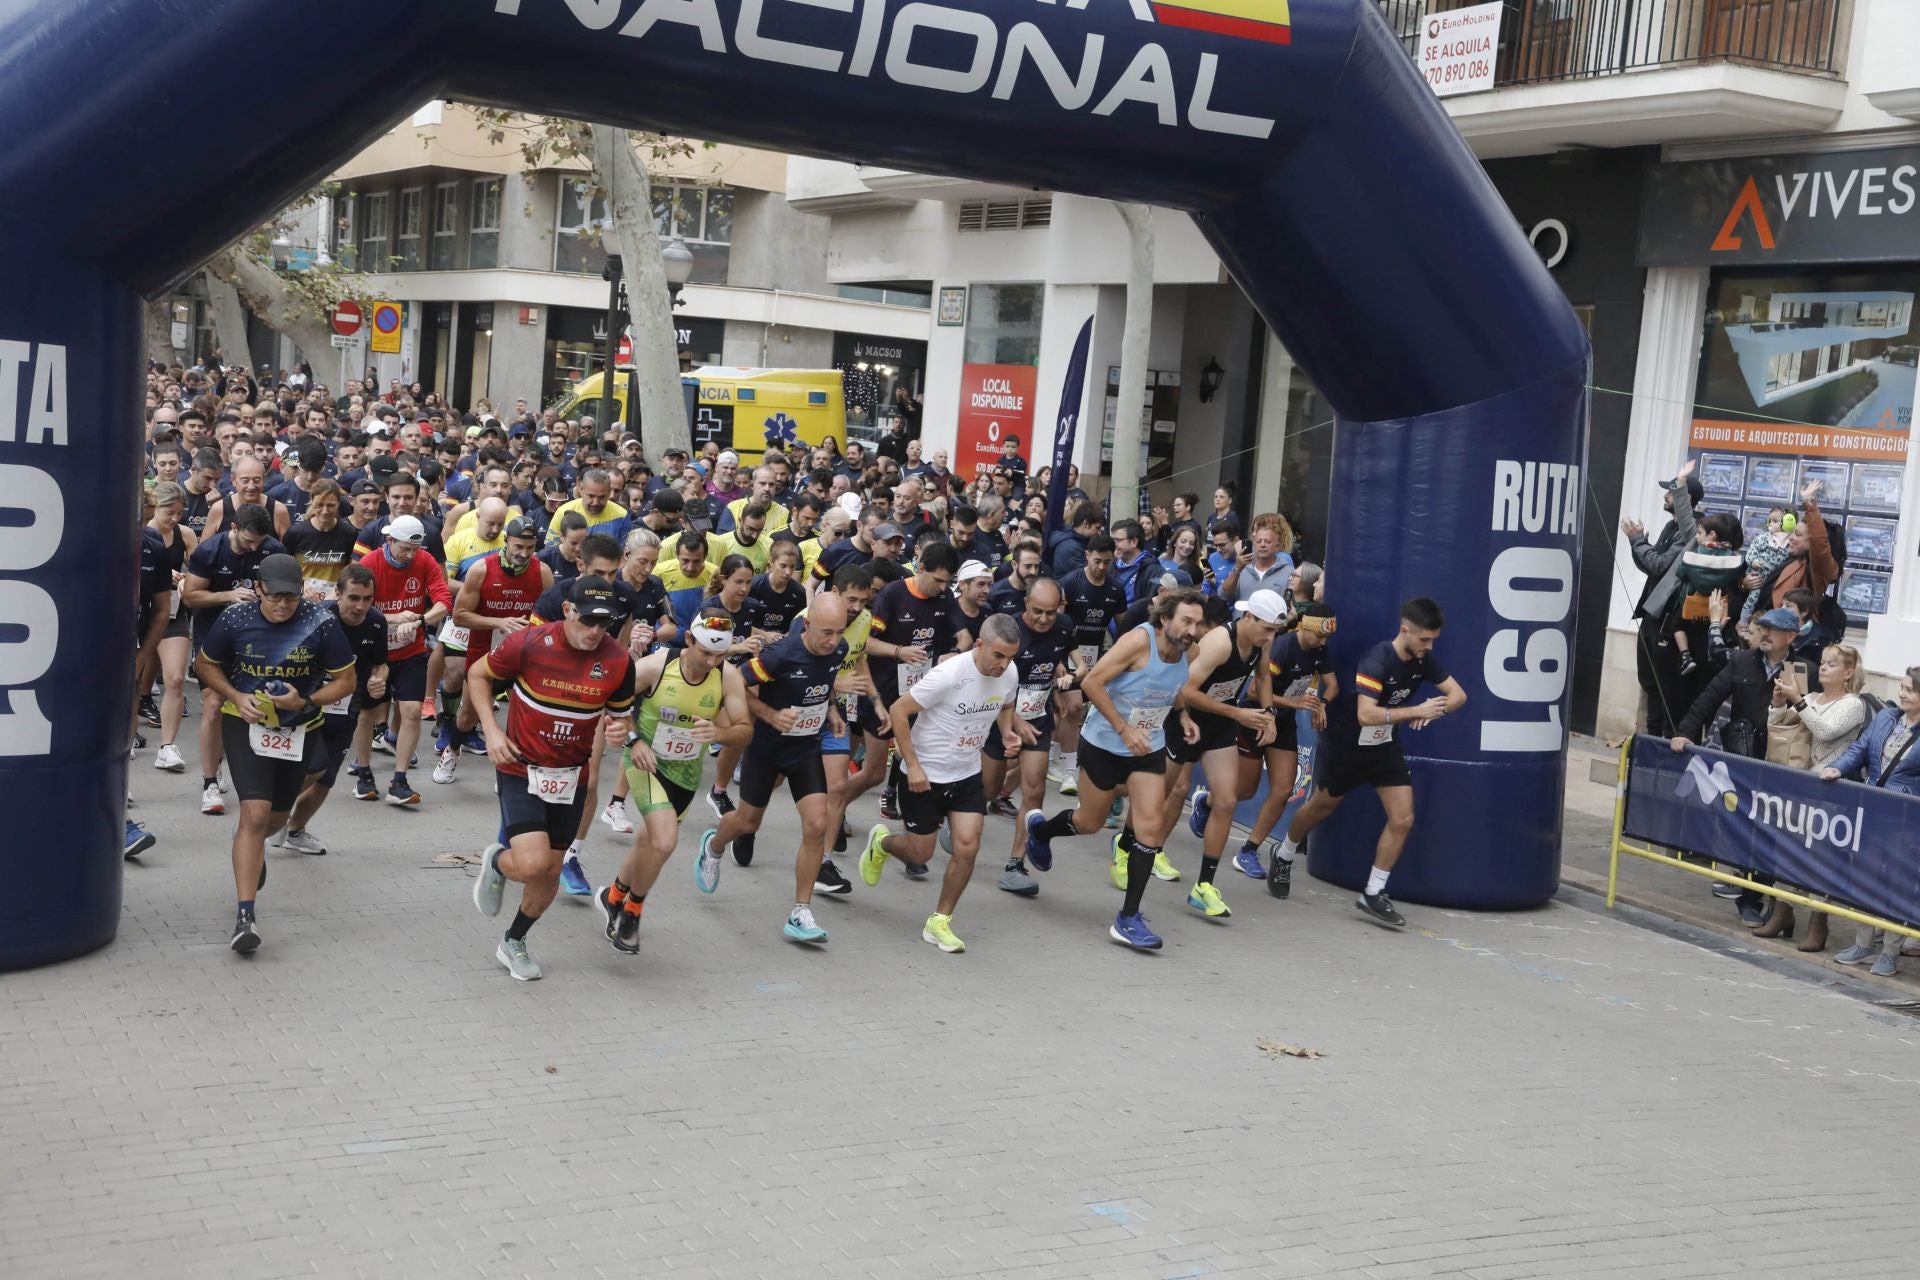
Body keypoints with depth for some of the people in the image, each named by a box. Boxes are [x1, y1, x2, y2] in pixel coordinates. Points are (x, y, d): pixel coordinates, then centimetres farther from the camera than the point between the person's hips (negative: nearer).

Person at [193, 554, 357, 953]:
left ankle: (248, 842, 58)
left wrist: (307, 701, -24)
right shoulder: (235, 619, -14)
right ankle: (246, 913, -17)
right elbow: (205, 664, 3)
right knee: (255, 813, -19)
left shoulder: (321, 623, -16)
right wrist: (235, 696, -14)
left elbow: (345, 680, -7)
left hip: (300, 729, 2)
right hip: (245, 724, -2)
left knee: (276, 818, 19)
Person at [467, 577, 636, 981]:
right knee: (533, 863, -20)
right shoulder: (530, 642, -18)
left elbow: (620, 713, 7)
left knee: (550, 872, 12)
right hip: (520, 770, -4)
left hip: (571, 777, 4)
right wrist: (491, 730, -11)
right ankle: (497, 862, 18)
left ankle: (514, 943, 39)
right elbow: (477, 674, -1)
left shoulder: (618, 661, -10)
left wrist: (619, 731, -17)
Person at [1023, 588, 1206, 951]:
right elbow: (1092, 682, -25)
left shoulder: (1188, 651, -5)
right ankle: (1039, 828, 47)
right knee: (1090, 823, 12)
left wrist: (1183, 717, 1)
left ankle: (1129, 919, -1)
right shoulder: (1140, 640, -24)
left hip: (1149, 748, 5)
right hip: (1104, 744, -5)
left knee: (1151, 825, -8)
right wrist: (1124, 729, -26)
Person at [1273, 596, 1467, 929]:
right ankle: (1283, 856, 45)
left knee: (1403, 819, -8)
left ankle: (1373, 895, 3)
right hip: (1346, 747, -5)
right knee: (1321, 807, 17)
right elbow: (1366, 715, -38)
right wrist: (1416, 710, -37)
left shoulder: (1423, 661, -9)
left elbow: (1458, 694, -1)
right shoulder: (1376, 660, -30)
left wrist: (1434, 710, -23)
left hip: (1385, 748, 5)